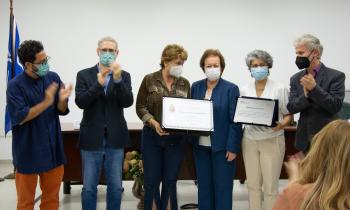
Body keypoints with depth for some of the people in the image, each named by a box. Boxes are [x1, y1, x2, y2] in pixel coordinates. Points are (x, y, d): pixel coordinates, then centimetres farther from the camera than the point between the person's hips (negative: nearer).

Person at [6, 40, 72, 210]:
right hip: (28, 151, -4)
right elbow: (20, 118, -18)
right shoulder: (15, 85, -12)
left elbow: (61, 111, 3)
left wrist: (62, 99, -19)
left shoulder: (53, 78, 1)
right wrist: (46, 102, -25)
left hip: (52, 148, 4)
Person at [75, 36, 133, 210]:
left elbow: (128, 102, -9)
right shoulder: (84, 75, 2)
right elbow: (80, 102, -11)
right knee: (89, 188, 7)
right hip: (92, 138, -1)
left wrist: (118, 79, -22)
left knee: (115, 187, 9)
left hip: (115, 139, 1)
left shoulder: (124, 75, 4)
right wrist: (98, 83, -23)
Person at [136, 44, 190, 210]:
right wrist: (154, 122, -18)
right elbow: (140, 107, -3)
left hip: (176, 139, 2)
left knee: (170, 181, 8)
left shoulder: (184, 84, 7)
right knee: (152, 181, 3)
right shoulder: (149, 80, -2)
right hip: (152, 136, -2)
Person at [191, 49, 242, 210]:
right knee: (204, 186, 11)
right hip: (201, 146, 4)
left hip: (222, 147, -4)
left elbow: (235, 121, -8)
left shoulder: (231, 89, -5)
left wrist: (232, 147, -12)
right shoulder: (196, 87, 7)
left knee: (222, 187, 3)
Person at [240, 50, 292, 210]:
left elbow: (289, 114, 0)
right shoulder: (244, 90, 7)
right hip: (250, 140, 4)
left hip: (272, 140, -3)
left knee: (270, 186, -1)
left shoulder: (280, 89, -3)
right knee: (253, 185, 11)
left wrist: (281, 125, -19)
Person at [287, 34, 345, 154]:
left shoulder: (336, 76, -8)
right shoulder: (296, 79, 5)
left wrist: (314, 88, -25)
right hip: (304, 138, 4)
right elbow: (291, 108, -1)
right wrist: (305, 95, -20)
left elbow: (336, 106, -15)